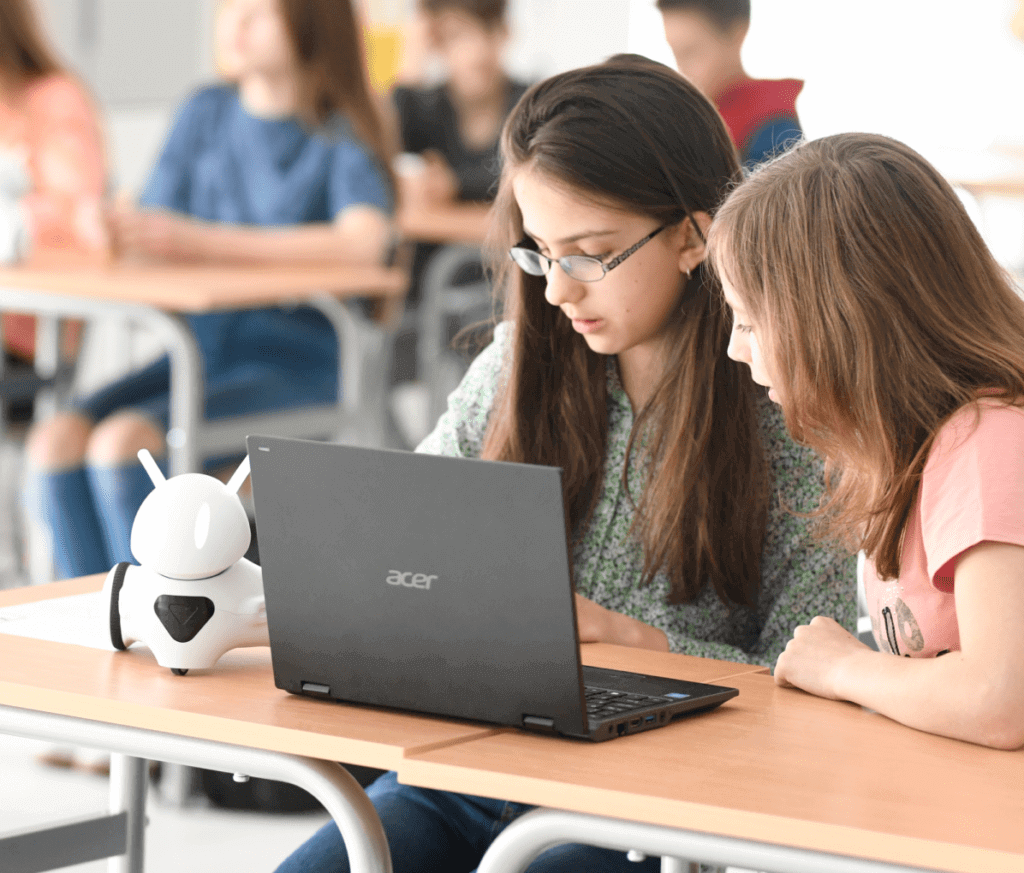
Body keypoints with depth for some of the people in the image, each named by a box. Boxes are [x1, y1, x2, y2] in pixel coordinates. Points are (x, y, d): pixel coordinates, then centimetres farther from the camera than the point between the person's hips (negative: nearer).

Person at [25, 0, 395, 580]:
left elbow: (364, 242, -25)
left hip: (294, 363, -6)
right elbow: (154, 230, 10)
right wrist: (118, 231, -17)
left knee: (122, 441, -28)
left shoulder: (341, 138, -6)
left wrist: (200, 241, -29)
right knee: (55, 441, -20)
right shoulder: (206, 113, 12)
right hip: (199, 351, 6)